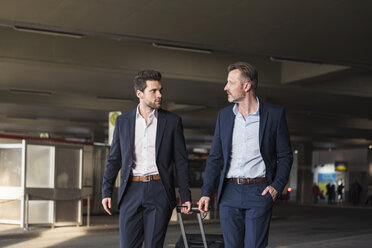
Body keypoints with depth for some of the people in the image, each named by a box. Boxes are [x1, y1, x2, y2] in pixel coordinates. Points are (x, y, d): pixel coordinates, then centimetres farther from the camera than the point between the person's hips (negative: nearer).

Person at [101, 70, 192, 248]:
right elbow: (114, 159, 12)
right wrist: (106, 191, 5)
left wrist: (186, 197, 1)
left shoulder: (172, 121, 5)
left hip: (159, 193, -1)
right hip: (131, 192, 1)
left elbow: (181, 162, 5)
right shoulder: (123, 121, 9)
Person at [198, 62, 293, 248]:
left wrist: (277, 186, -10)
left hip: (259, 191, -3)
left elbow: (285, 156, 3)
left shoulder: (274, 114, -1)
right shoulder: (224, 115, 9)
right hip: (229, 192, 3)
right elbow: (215, 157, 11)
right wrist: (206, 192, 3)